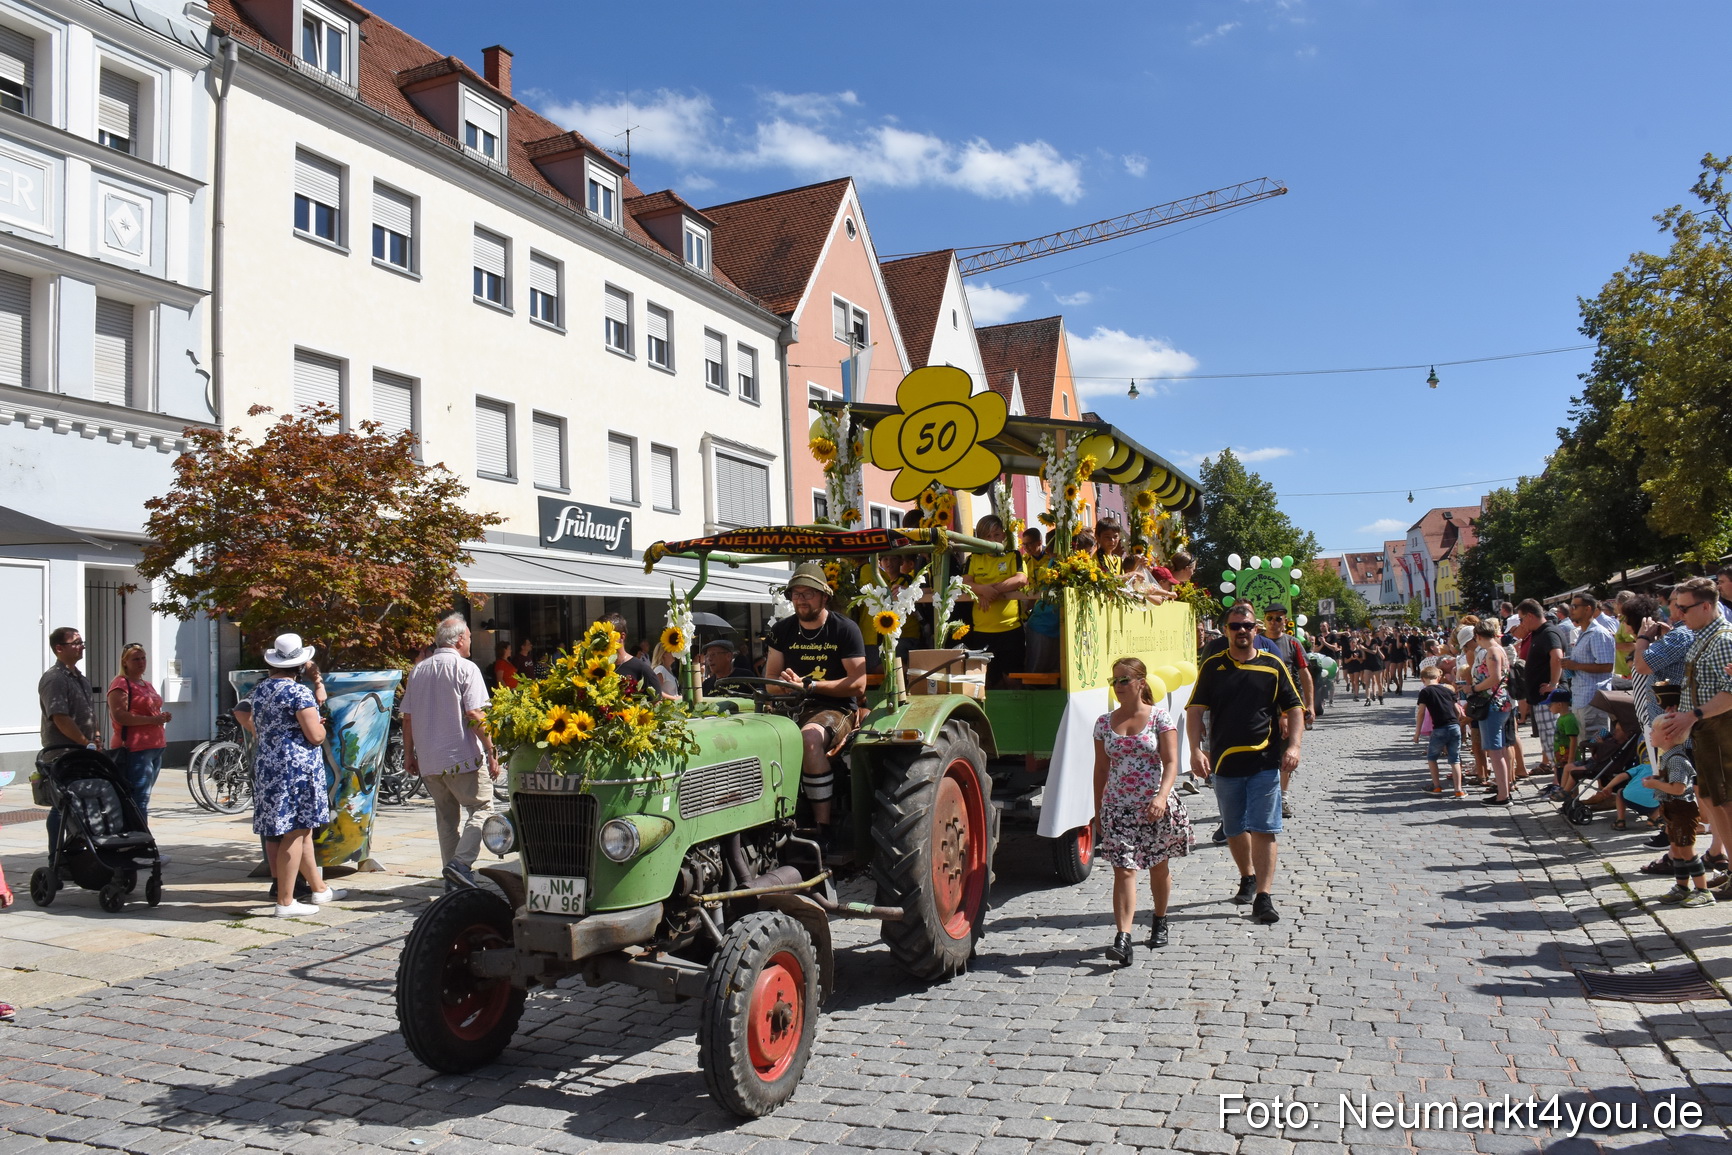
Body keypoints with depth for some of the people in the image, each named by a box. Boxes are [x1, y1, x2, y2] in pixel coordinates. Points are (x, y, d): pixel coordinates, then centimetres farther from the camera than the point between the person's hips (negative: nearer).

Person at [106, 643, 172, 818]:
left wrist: (163, 717, 14)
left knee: (143, 798, 11)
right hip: (134, 750, -9)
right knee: (140, 800, -14)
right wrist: (152, 720, -21)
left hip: (155, 748, 9)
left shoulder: (147, 685, 22)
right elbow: (119, 716, -18)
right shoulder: (120, 684, -6)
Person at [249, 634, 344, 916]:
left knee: (303, 830, 17)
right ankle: (285, 902, 1)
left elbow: (256, 728, 23)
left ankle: (319, 889, 27)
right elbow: (316, 736, -16)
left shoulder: (259, 690, 12)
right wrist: (320, 726, 5)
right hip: (296, 767, -9)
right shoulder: (298, 692, -15)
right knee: (294, 834, -2)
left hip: (266, 766, 9)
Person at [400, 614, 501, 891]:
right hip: (462, 757, -6)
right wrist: (492, 751, -11)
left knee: (446, 815, 14)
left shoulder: (418, 670, 10)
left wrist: (409, 753, 21)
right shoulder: (466, 668, -8)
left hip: (428, 760, 6)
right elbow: (475, 715, -15)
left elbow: (407, 716, 12)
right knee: (481, 807, 3)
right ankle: (461, 863, -12)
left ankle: (453, 878, 17)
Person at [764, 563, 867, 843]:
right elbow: (771, 679, 13)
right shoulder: (782, 630, 12)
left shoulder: (845, 630, -2)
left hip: (835, 707, -4)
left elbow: (858, 683, -8)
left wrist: (809, 685, -14)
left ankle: (823, 825, -29)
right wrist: (787, 685, -12)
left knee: (809, 737, -38)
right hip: (792, 707, 4)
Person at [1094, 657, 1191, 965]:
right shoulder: (1104, 722, 5)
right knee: (1124, 870, -10)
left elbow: (1171, 762, -10)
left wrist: (1162, 796, -25)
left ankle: (1160, 921, 38)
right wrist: (1098, 811, 10)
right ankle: (1122, 938, -16)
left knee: (1158, 869, 14)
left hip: (1156, 807, -1)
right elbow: (1101, 770, 10)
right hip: (1118, 807, 1)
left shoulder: (1159, 718, -3)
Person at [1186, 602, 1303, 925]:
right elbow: (1195, 709, 1)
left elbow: (1294, 708, 6)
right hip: (1224, 762, 2)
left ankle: (1263, 897, -4)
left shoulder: (1272, 666, 4)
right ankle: (1248, 878, 37)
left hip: (1265, 762, -2)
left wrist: (1294, 745, -8)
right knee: (1234, 830, 14)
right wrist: (1196, 749, -11)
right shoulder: (1212, 666, 5)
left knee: (1264, 829, -6)